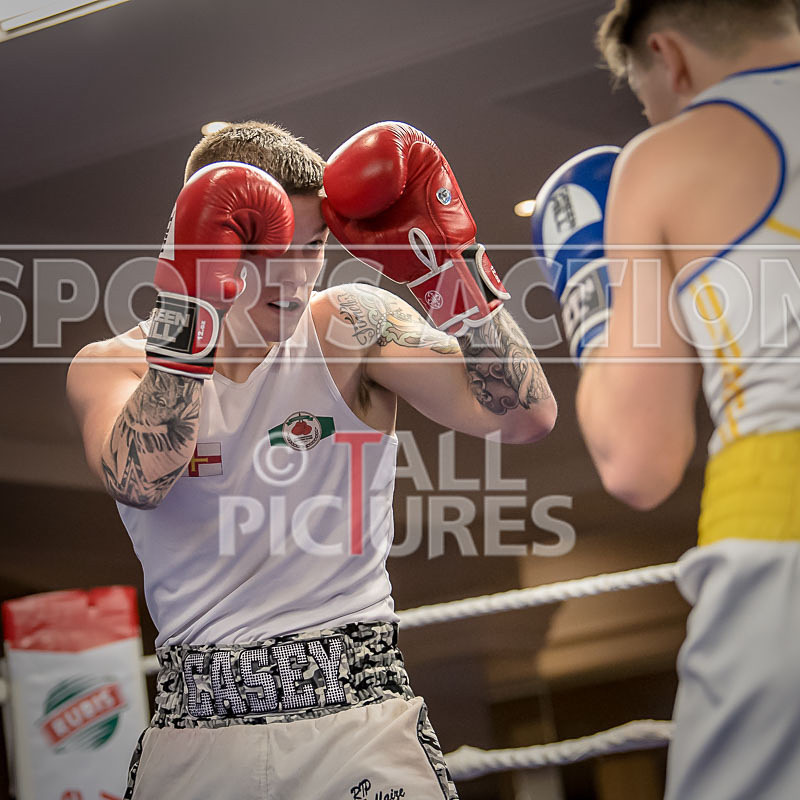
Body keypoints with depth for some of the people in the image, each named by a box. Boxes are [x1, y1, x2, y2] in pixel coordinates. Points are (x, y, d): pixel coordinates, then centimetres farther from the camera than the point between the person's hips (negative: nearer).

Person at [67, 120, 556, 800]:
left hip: (358, 711, 0)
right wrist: (189, 307, -27)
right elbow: (138, 482, -23)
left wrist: (454, 262, -18)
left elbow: (527, 418, -12)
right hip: (195, 730, 1)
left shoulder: (353, 326, -1)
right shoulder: (114, 364, 0)